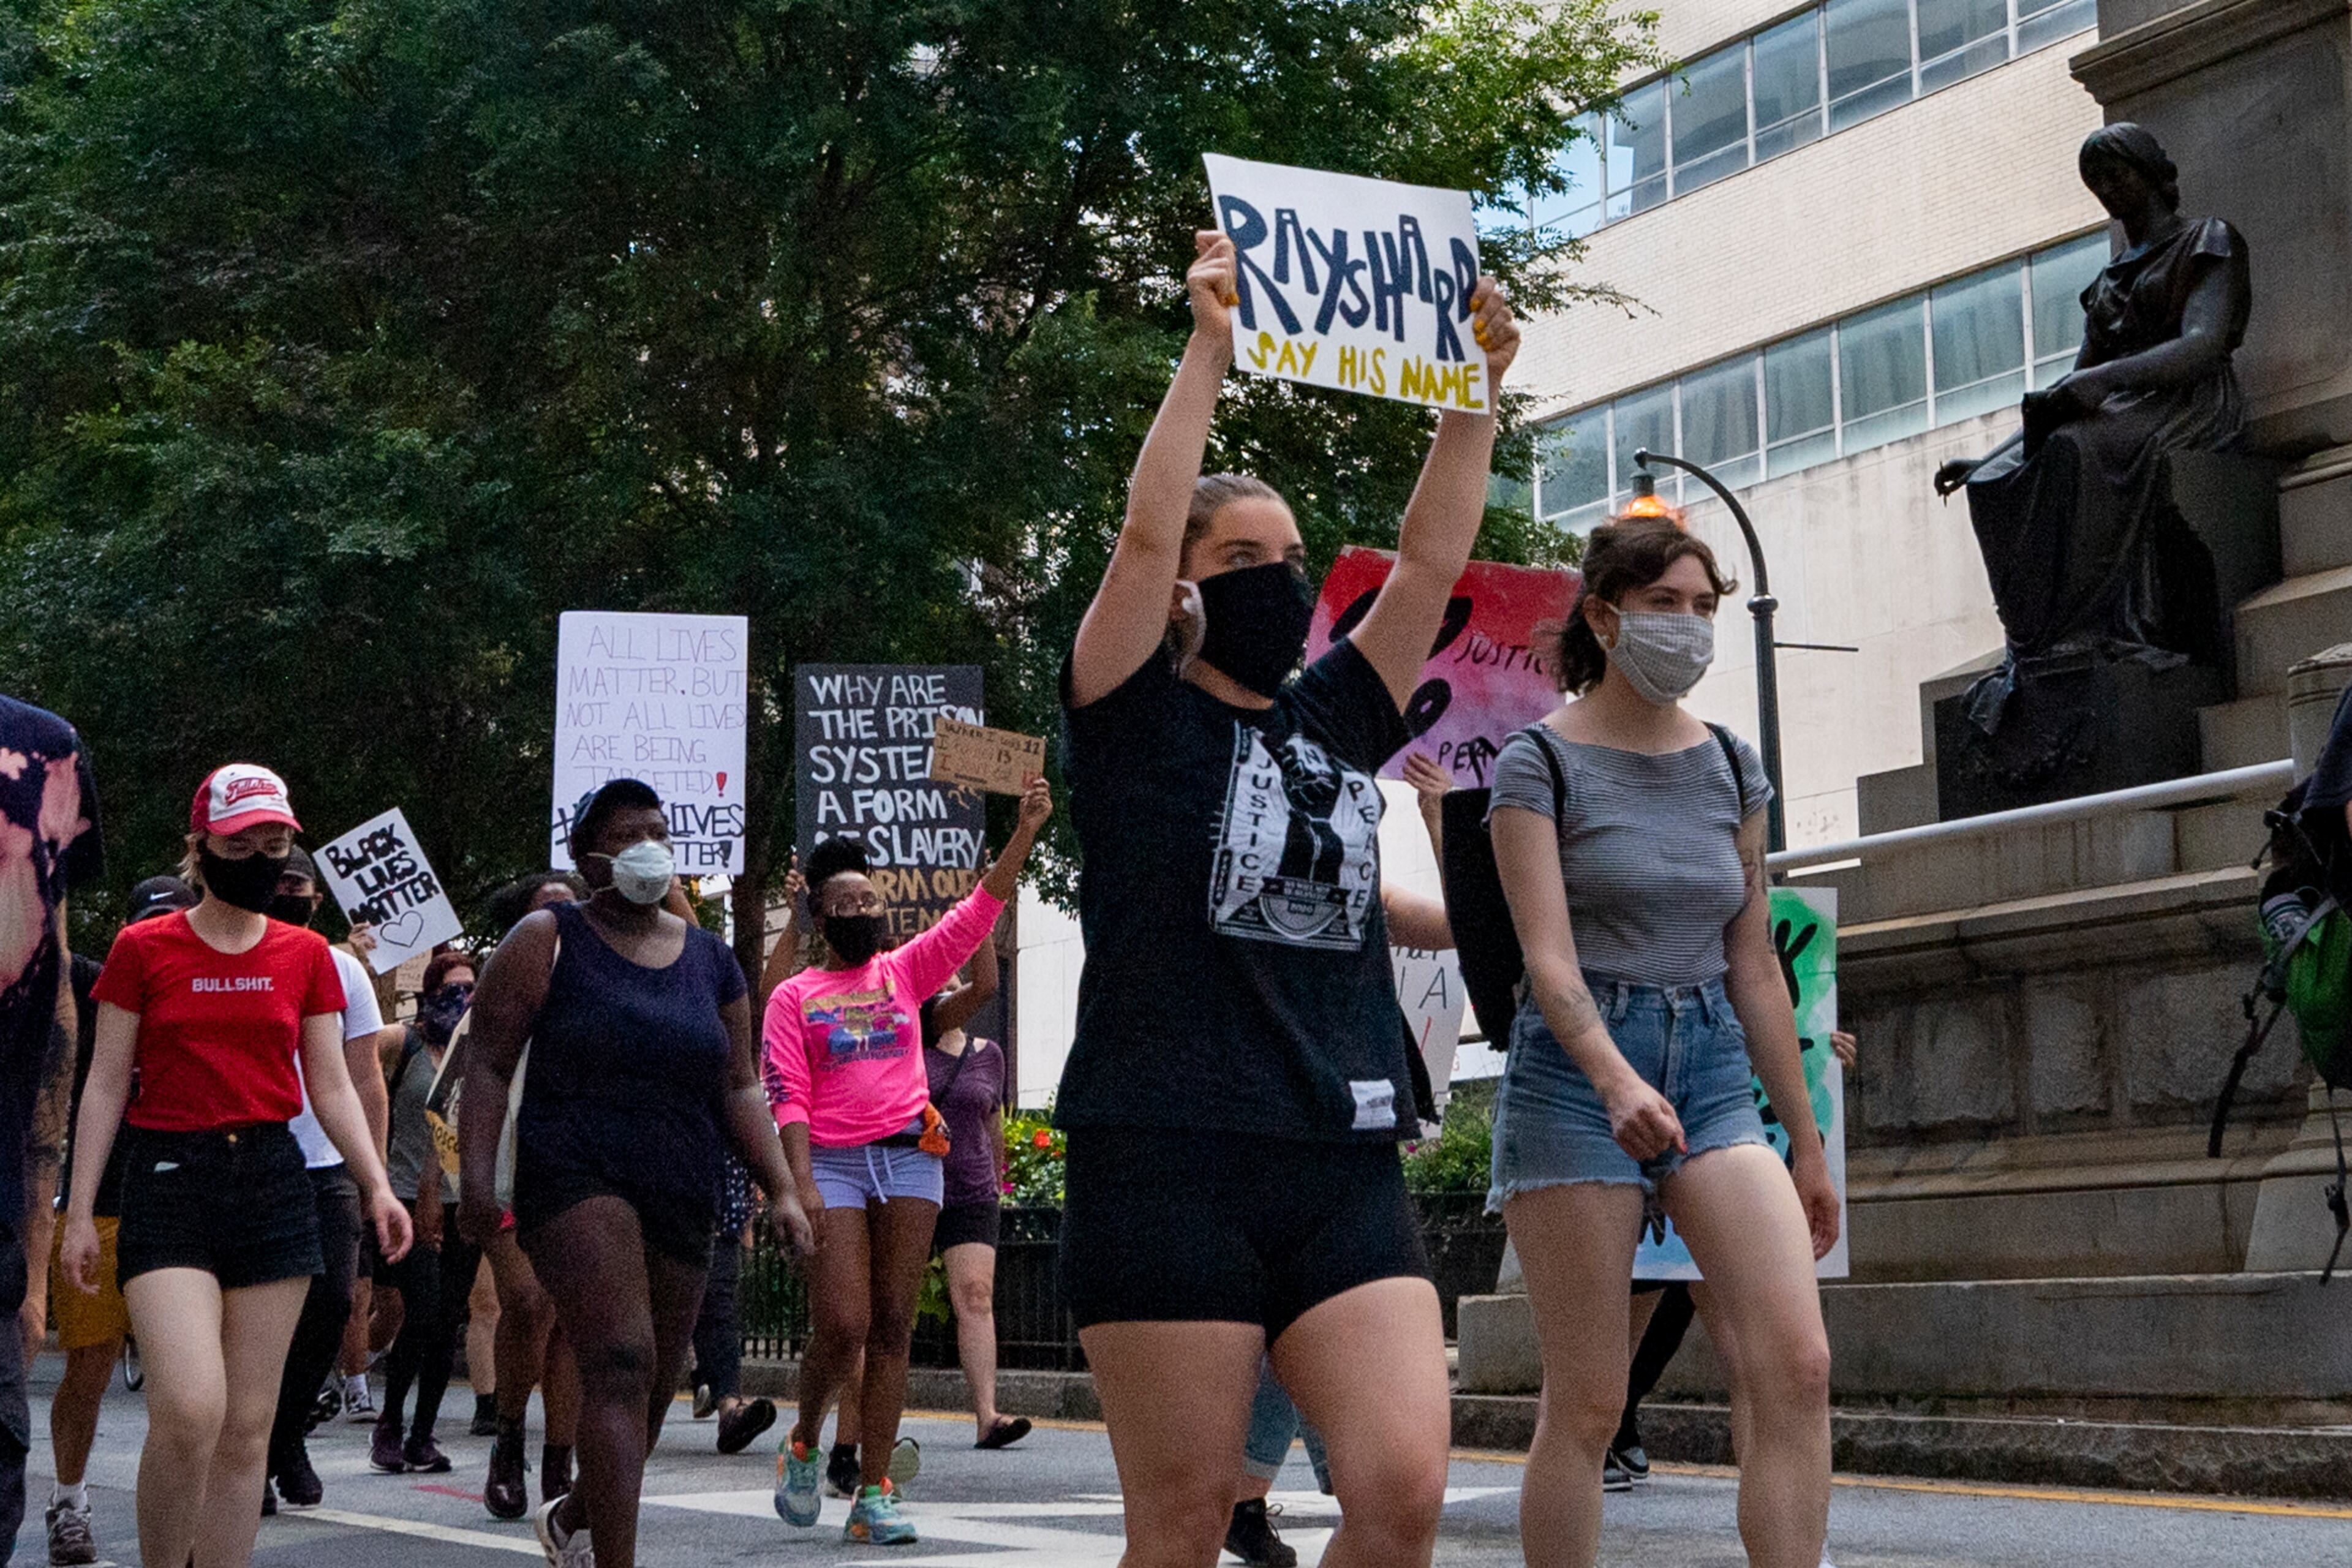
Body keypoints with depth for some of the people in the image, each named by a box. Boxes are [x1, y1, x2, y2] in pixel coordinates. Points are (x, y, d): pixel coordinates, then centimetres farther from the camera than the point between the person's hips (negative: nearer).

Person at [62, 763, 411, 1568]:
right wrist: (81, 1211, -1)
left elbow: (331, 1088, 12)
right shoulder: (144, 948, 3)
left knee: (248, 1426, 3)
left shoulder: (306, 955, 10)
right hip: (170, 1180, -3)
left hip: (273, 1182, 3)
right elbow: (106, 1085, 4)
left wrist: (377, 1185, -1)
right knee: (190, 1408, -20)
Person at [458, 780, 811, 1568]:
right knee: (622, 1364, -22)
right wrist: (476, 1181, -15)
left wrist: (781, 1190, 5)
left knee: (653, 1390, 10)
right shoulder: (549, 942, 1)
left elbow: (738, 1088, 15)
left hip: (682, 1200, 5)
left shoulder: (711, 959, 14)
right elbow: (488, 1064, -3)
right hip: (575, 1178, -5)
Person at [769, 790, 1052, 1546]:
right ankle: (803, 1446, 17)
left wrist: (1027, 827, -9)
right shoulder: (793, 996, 8)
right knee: (843, 1326, -11)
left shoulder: (905, 970, 13)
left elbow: (977, 912, 3)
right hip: (834, 1163, -2)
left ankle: (873, 1493, 1)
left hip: (910, 1155, 2)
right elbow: (787, 1096, -1)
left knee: (892, 1327, -1)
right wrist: (802, 1184, -13)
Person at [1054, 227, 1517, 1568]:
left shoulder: (1337, 722, 18)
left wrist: (1478, 391, 8)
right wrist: (1210, 353, -10)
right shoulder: (1137, 721, 5)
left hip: (1344, 1166, 5)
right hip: (1170, 1160, -5)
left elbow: (1433, 559, 13)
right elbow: (1145, 532, -8)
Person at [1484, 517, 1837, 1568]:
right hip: (1575, 1073, -4)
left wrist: (1807, 1143, 15)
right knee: (1586, 1402, -3)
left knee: (1797, 1366, -13)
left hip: (1713, 1071, 5)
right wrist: (1617, 1080, -30)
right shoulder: (1540, 761, -3)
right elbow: (1549, 957, -13)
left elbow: (1754, 967, 15)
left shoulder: (1732, 768, 13)